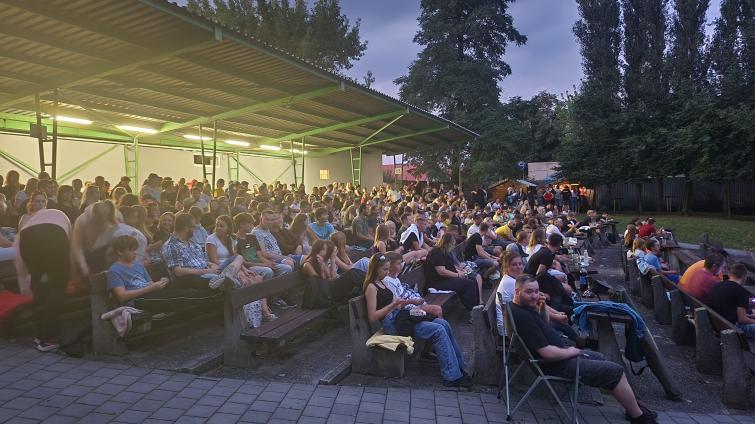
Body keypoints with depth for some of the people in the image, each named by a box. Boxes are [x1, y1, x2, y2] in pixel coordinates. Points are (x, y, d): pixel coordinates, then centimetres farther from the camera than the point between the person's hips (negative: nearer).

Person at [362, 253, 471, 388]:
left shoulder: (381, 283, 18)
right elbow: (373, 316, -17)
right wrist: (394, 304, -21)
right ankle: (452, 377, -14)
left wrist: (409, 301, 2)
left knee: (443, 324, -4)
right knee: (438, 330, -19)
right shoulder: (371, 287, -10)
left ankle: (458, 365, 4)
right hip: (391, 324, -9)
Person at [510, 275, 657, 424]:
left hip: (557, 354, 11)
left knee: (600, 358, 27)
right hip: (559, 365, -11)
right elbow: (548, 353, -32)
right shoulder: (522, 316, -31)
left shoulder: (524, 307, 0)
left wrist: (541, 309, 0)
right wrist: (571, 351, -13)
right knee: (615, 370, -1)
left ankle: (632, 406, 38)